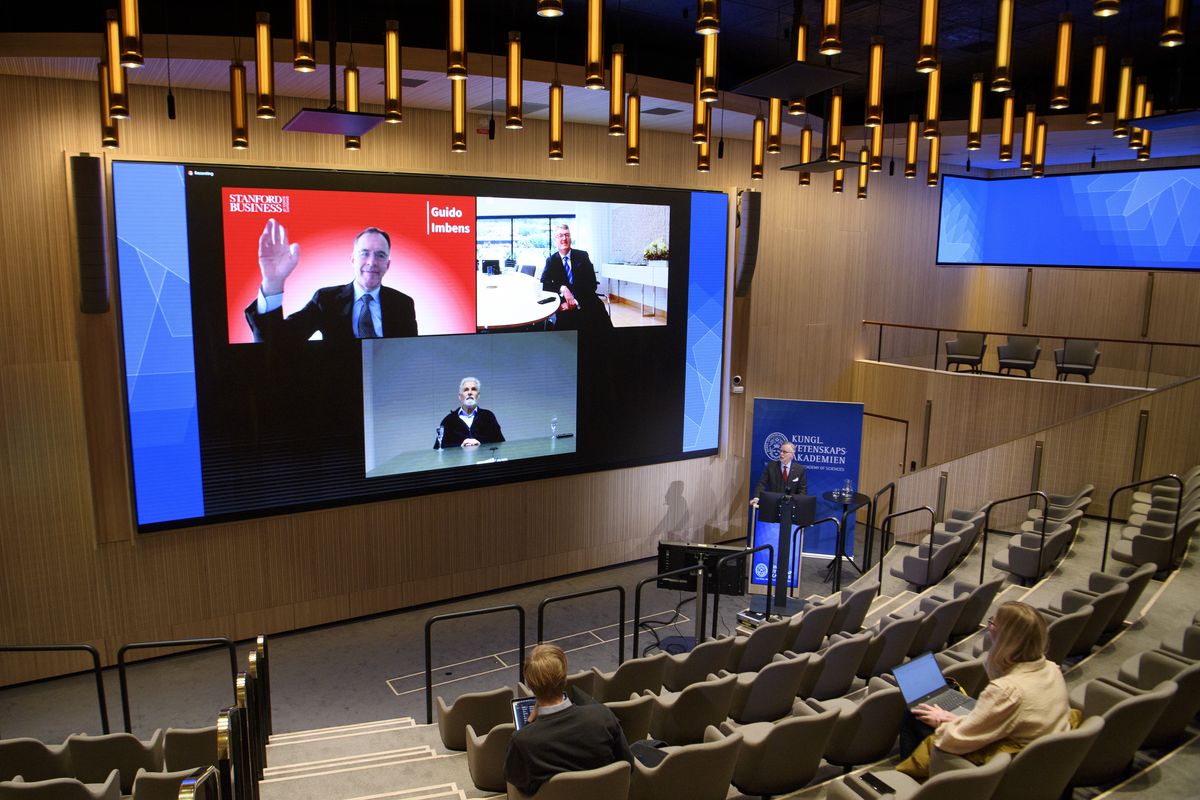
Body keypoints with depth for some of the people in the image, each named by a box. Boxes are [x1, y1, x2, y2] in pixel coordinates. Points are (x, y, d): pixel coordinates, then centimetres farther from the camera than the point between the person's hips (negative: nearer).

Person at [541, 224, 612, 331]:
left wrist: (577, 302, -16)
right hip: (564, 302, 0)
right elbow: (544, 283, -4)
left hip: (586, 301, 1)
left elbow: (592, 283, -2)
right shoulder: (551, 261, 9)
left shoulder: (582, 256, 5)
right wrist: (562, 288, -23)